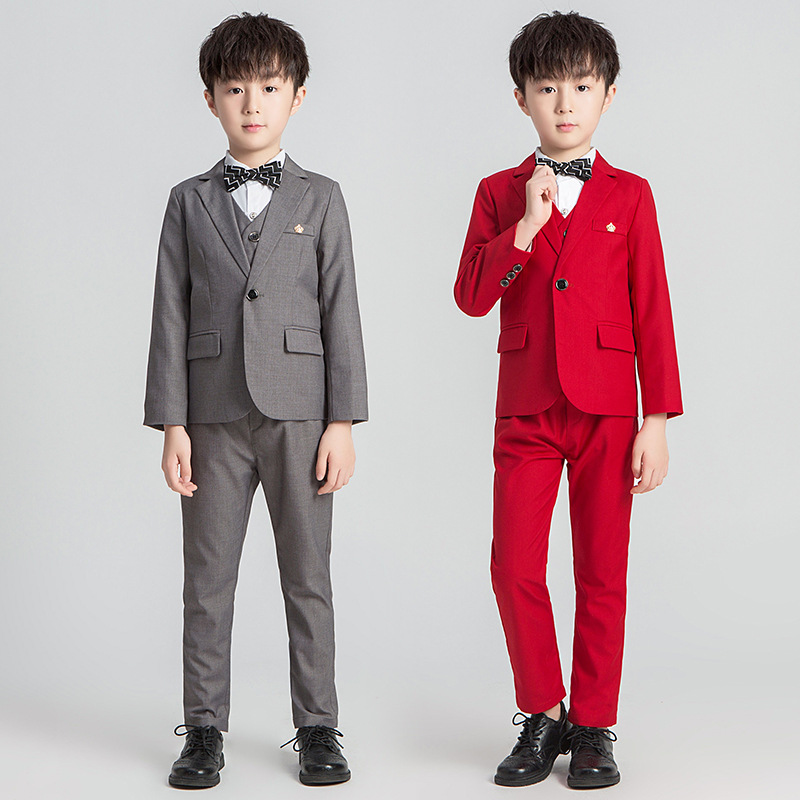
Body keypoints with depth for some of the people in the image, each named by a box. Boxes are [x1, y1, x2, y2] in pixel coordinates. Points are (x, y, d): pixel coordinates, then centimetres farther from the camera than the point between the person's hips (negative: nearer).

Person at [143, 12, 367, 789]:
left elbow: (340, 311, 3)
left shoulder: (320, 199, 7)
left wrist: (343, 421, -4)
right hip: (214, 415, 1)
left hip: (299, 411, -1)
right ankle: (204, 729, 15)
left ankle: (317, 726, 14)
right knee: (207, 579, 5)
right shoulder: (189, 201, 9)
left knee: (308, 577, 4)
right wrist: (172, 423, -2)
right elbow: (171, 315, 5)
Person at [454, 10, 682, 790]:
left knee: (602, 574, 4)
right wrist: (527, 226, -16)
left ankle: (593, 726, 17)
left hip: (607, 411, -1)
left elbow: (652, 312, 2)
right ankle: (541, 716, 15)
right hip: (525, 411, 1)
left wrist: (657, 418, -4)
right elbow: (470, 297, -6)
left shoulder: (629, 196, 4)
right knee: (514, 568, -3)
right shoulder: (500, 194, 7)